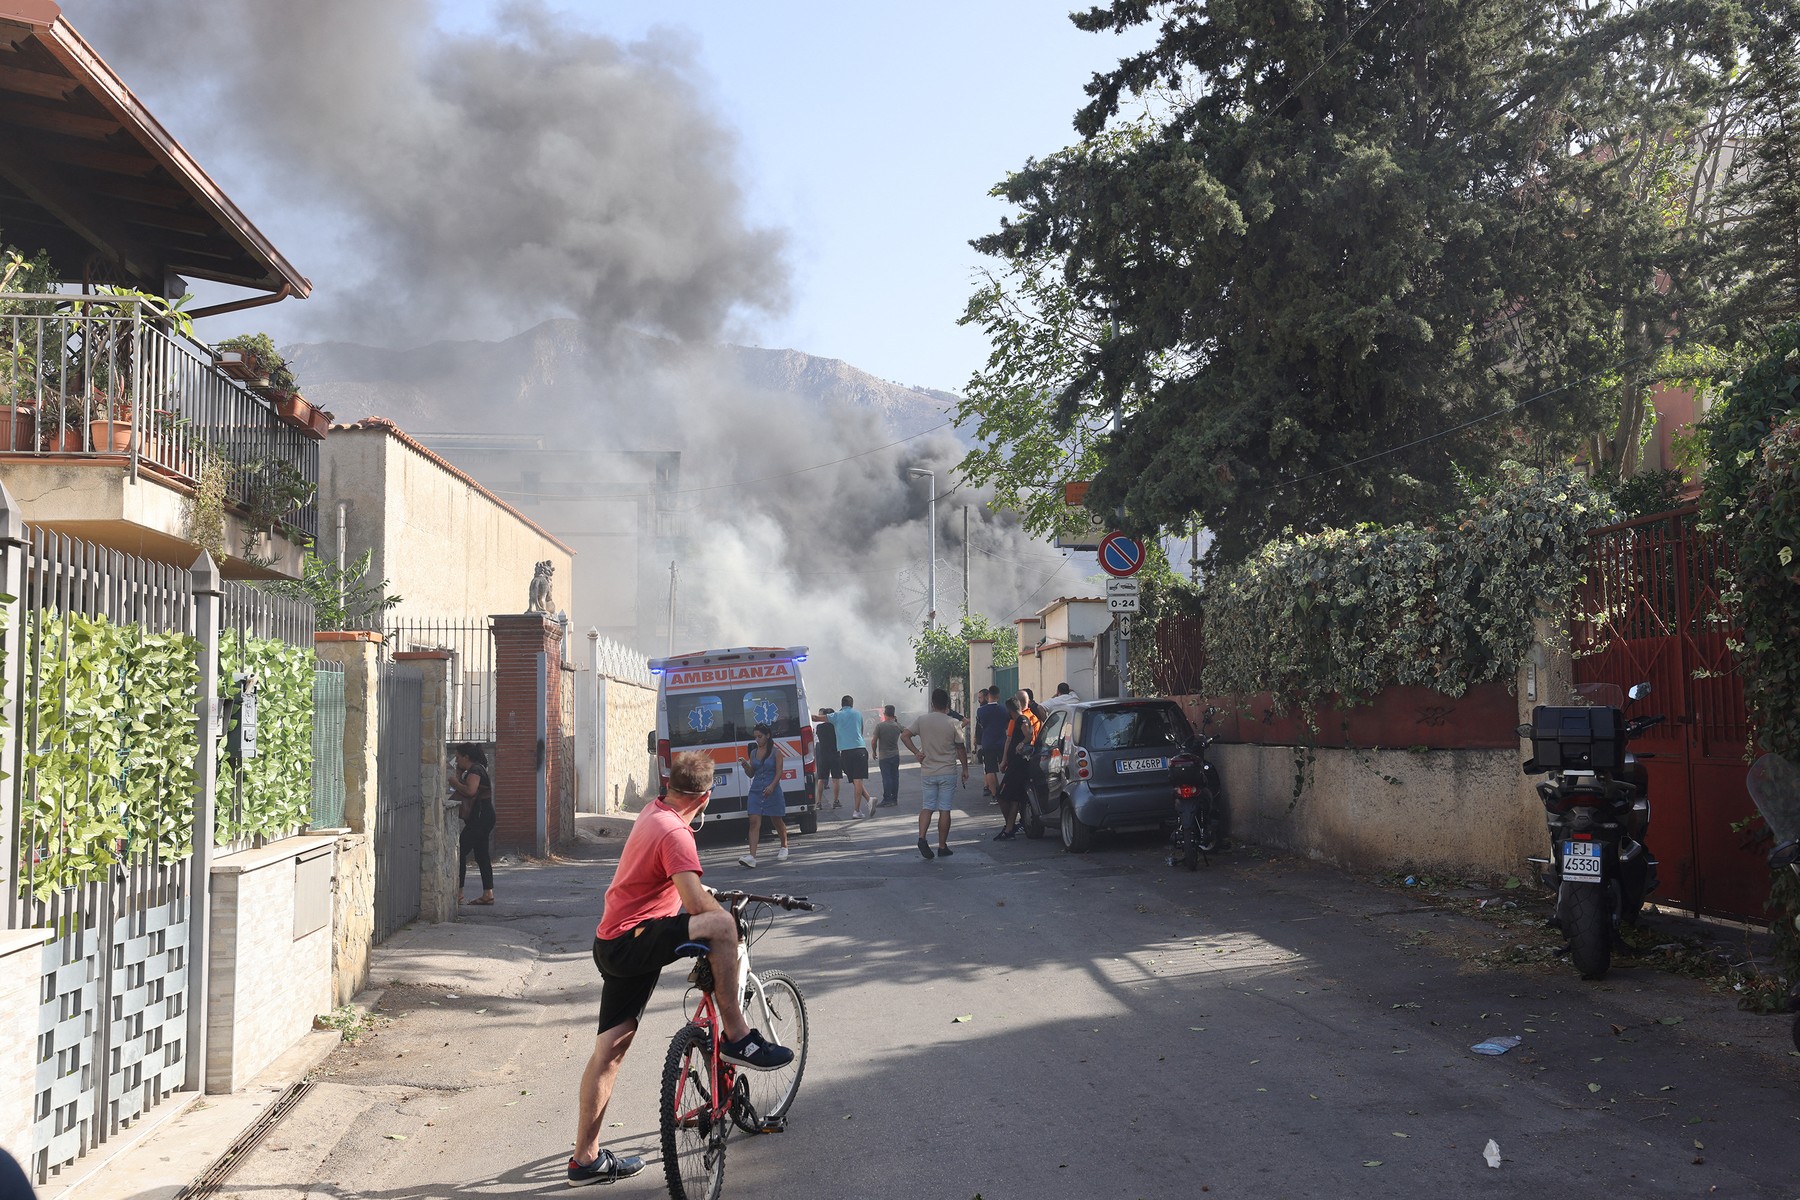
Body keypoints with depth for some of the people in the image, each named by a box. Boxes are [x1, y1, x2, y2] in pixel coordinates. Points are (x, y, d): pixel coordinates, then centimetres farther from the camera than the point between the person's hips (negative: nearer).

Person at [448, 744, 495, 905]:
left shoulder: (475, 770, -13)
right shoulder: (475, 769, 18)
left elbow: (470, 790, -29)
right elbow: (467, 793, 19)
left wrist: (454, 782, -15)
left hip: (480, 818, -10)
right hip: (483, 818, 10)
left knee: (461, 852, -8)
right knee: (481, 855, 10)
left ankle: (458, 893, -8)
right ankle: (488, 893, 10)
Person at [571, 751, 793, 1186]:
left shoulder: (652, 813, 12)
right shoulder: (675, 832, -18)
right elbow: (696, 904, -26)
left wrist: (701, 892, 40)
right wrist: (725, 916, -7)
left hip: (612, 945, 10)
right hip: (633, 942, -10)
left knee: (609, 1049, 12)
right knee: (721, 925, -24)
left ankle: (586, 1158, 18)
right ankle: (737, 1038, -17)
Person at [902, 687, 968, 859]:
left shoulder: (922, 721, -1)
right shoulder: (953, 723, -8)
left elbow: (904, 735, -6)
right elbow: (961, 748, -3)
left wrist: (917, 752, 0)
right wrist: (965, 769, 8)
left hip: (928, 772, 2)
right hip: (948, 772, -2)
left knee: (927, 807, 11)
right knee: (944, 810, 3)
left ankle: (922, 838, -10)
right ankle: (942, 847, 8)